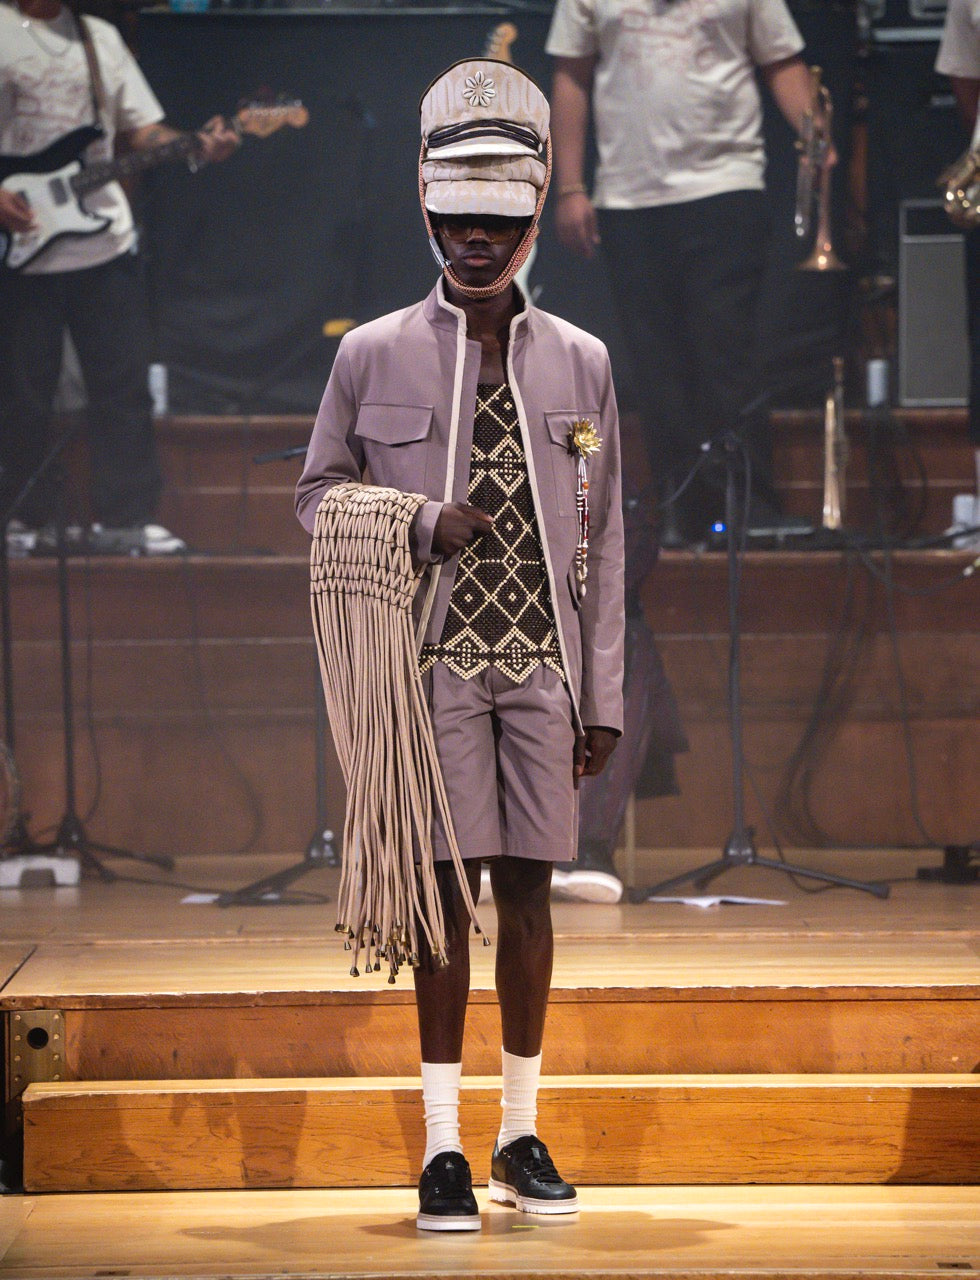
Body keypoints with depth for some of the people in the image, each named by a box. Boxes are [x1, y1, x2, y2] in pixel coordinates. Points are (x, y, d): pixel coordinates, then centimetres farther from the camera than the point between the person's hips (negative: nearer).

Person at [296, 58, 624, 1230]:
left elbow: (601, 542, 10)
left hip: (541, 661, 2)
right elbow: (319, 492, 11)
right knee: (449, 887, -4)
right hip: (437, 658, -2)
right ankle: (443, 1147, 1)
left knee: (528, 888, 5)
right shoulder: (373, 356, 3)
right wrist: (420, 526, -9)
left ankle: (521, 1134, 15)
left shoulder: (579, 363, 8)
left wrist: (603, 693, 6)